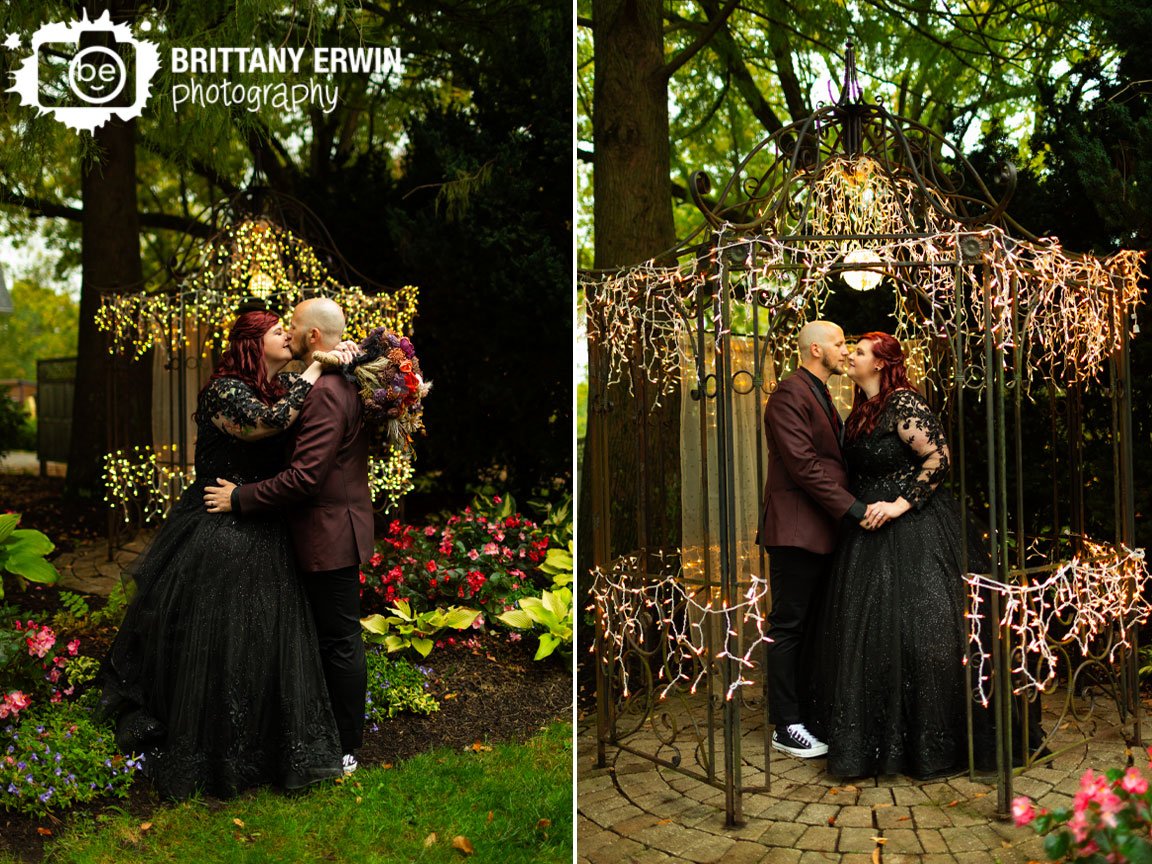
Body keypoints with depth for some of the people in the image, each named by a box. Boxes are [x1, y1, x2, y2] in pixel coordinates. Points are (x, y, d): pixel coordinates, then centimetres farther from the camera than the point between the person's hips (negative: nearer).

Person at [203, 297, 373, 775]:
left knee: (340, 641, 1)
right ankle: (335, 732, 32)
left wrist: (242, 498, -17)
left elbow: (306, 476, -26)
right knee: (335, 638, 19)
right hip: (335, 528, 10)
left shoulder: (325, 392, -22)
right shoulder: (345, 383, 11)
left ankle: (345, 751, 14)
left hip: (330, 535, -10)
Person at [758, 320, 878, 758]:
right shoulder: (789, 395, -12)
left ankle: (805, 709, 23)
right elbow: (803, 464, -20)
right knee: (788, 627, -3)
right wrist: (852, 508, -19)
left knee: (810, 625, 14)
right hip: (795, 528, -10)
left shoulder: (820, 395, 20)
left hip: (821, 530, 10)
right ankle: (786, 727, 3)